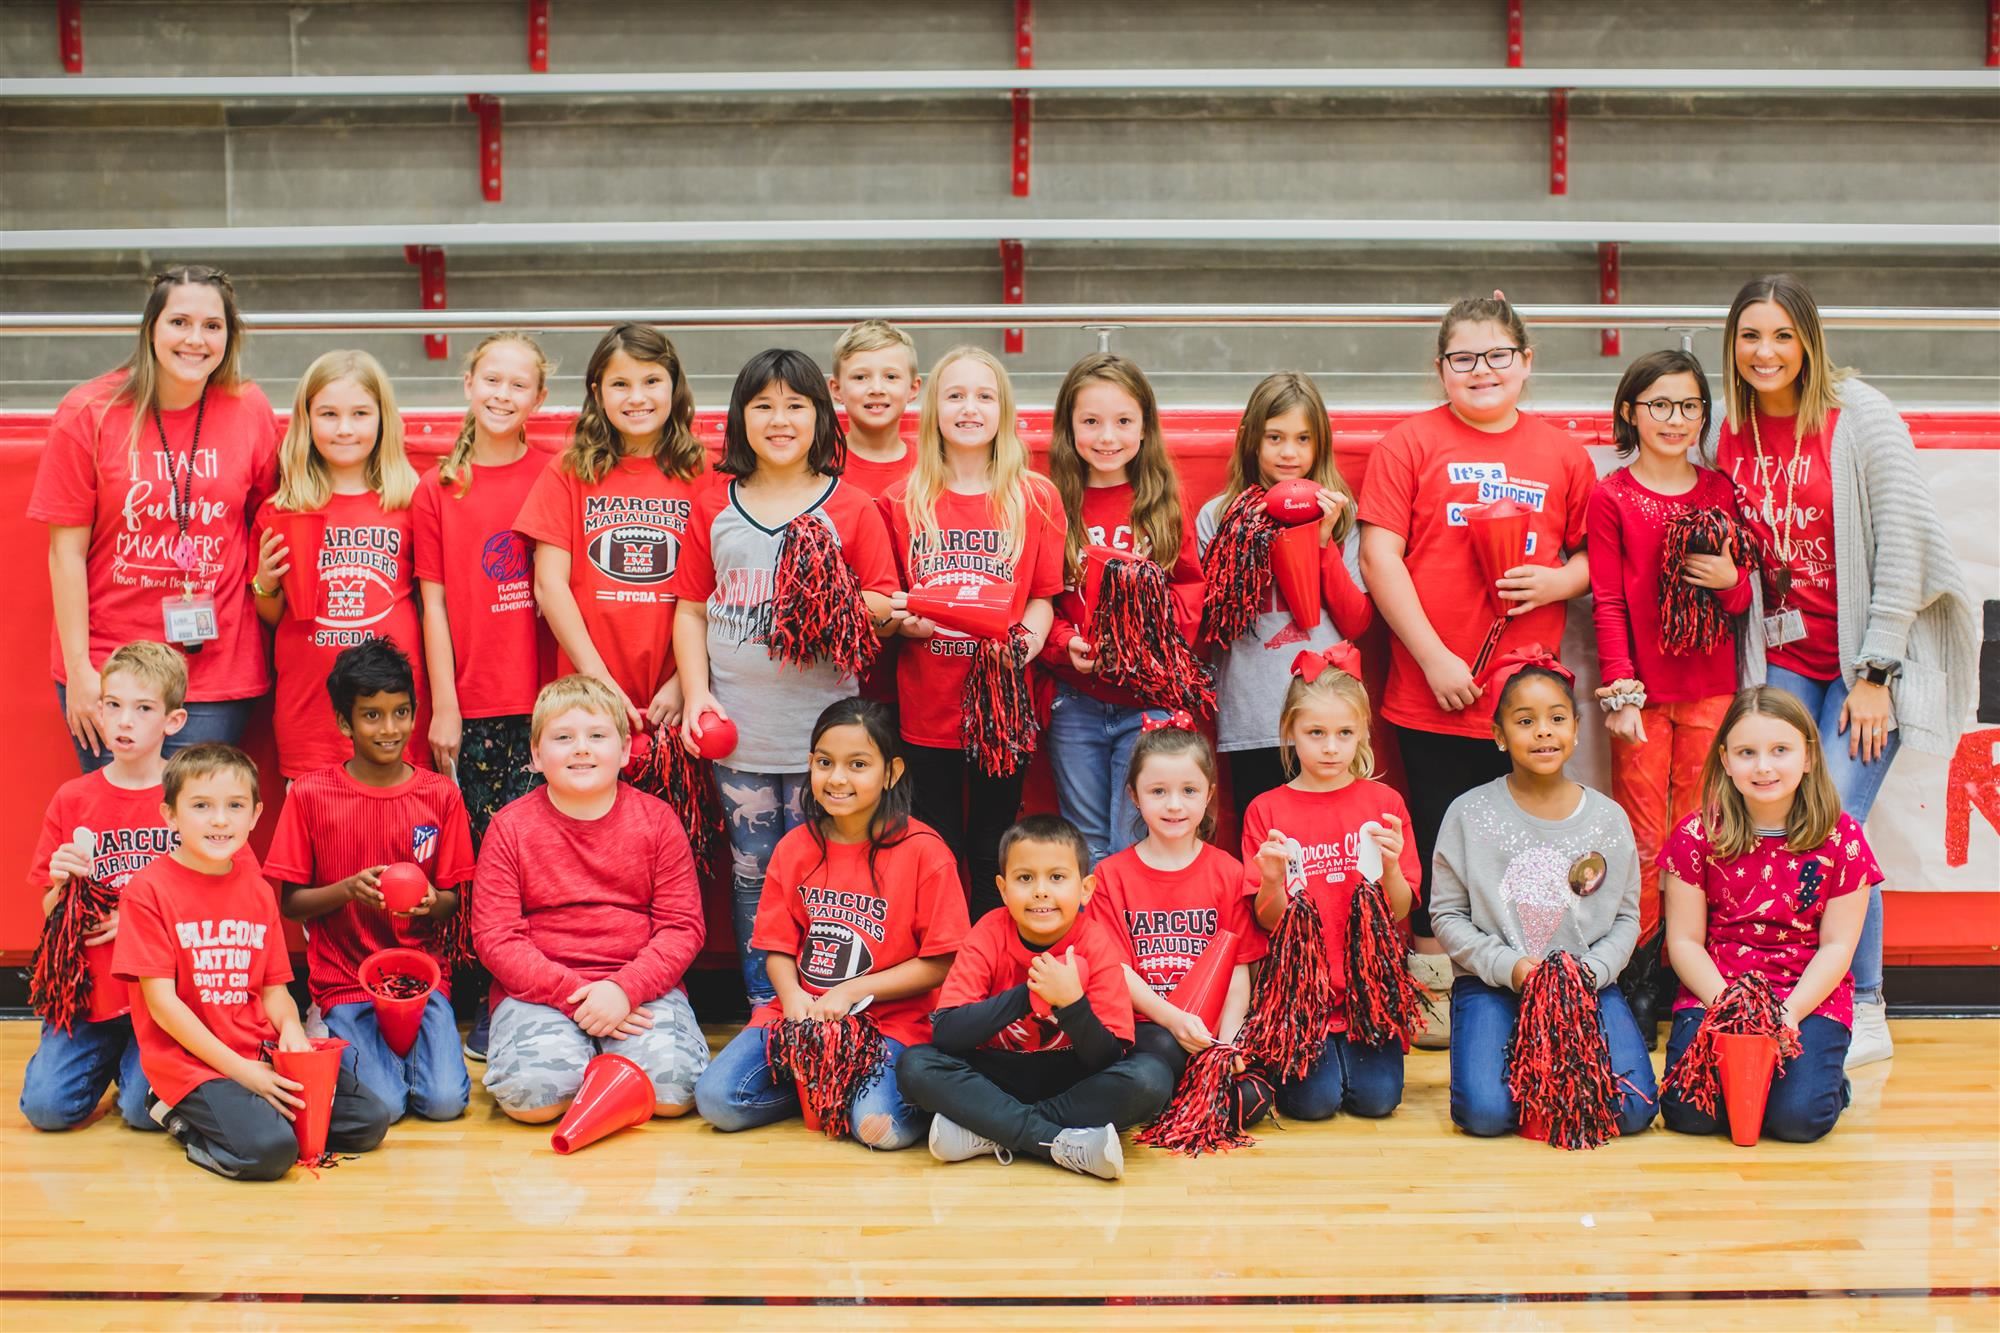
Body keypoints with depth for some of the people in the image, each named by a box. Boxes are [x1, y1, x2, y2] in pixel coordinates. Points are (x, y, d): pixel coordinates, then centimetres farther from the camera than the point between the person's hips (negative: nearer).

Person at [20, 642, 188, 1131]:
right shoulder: (72, 800, 6)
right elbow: (51, 915, 11)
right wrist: (61, 883, -11)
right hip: (89, 987, 3)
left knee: (147, 1108, -19)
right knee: (47, 1106, -12)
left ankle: (133, 1059, 17)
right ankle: (105, 1055, 21)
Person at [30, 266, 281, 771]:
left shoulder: (249, 411, 0)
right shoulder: (88, 413, -4)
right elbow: (67, 550, -2)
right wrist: (79, 670, -5)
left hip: (218, 670, 1)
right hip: (107, 668, -1)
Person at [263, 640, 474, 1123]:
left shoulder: (441, 794, 2)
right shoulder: (310, 794, -2)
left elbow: (453, 901, 5)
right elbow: (291, 902, -1)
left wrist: (432, 903, -19)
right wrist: (348, 890, -20)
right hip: (344, 979, -1)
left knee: (445, 1100, -19)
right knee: (382, 1105, -20)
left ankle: (404, 1041, 12)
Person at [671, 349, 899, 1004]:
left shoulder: (852, 507, 3)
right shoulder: (714, 507, 10)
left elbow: (883, 608, 2)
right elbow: (691, 610, 10)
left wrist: (843, 605, -19)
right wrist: (696, 696, -1)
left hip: (821, 726, -2)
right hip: (736, 728, 2)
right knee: (751, 876, 8)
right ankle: (762, 1008, 18)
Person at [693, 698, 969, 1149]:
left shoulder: (922, 851, -8)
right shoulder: (795, 847, 7)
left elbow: (940, 963, -8)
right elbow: (778, 946, 11)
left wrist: (850, 993, -13)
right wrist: (793, 997, -12)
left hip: (891, 1021, -4)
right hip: (800, 1011, 5)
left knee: (881, 1127, -30)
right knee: (716, 1101, -15)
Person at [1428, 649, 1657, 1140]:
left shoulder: (1608, 819, 3)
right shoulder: (1470, 815, -2)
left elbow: (1626, 918, 8)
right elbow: (1447, 916, 0)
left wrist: (1591, 970, -11)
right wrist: (1507, 966, -14)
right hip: (1491, 984, -2)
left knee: (1632, 1111, -18)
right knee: (1485, 1113, -24)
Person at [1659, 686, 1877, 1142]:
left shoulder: (1842, 837, -3)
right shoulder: (1697, 835, -2)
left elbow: (1837, 945, -2)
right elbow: (1684, 940, -1)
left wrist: (1789, 1012, -17)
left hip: (1811, 997, -1)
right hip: (1714, 993, 1)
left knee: (1799, 1116, -24)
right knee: (1688, 1113, -20)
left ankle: (1830, 1080, 12)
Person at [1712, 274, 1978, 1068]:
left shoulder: (1860, 417, -10)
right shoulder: (1730, 436, 5)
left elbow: (1903, 543, -12)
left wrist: (1875, 672, -14)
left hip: (1864, 658, -4)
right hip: (1782, 659, 5)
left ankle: (1865, 1015, 2)